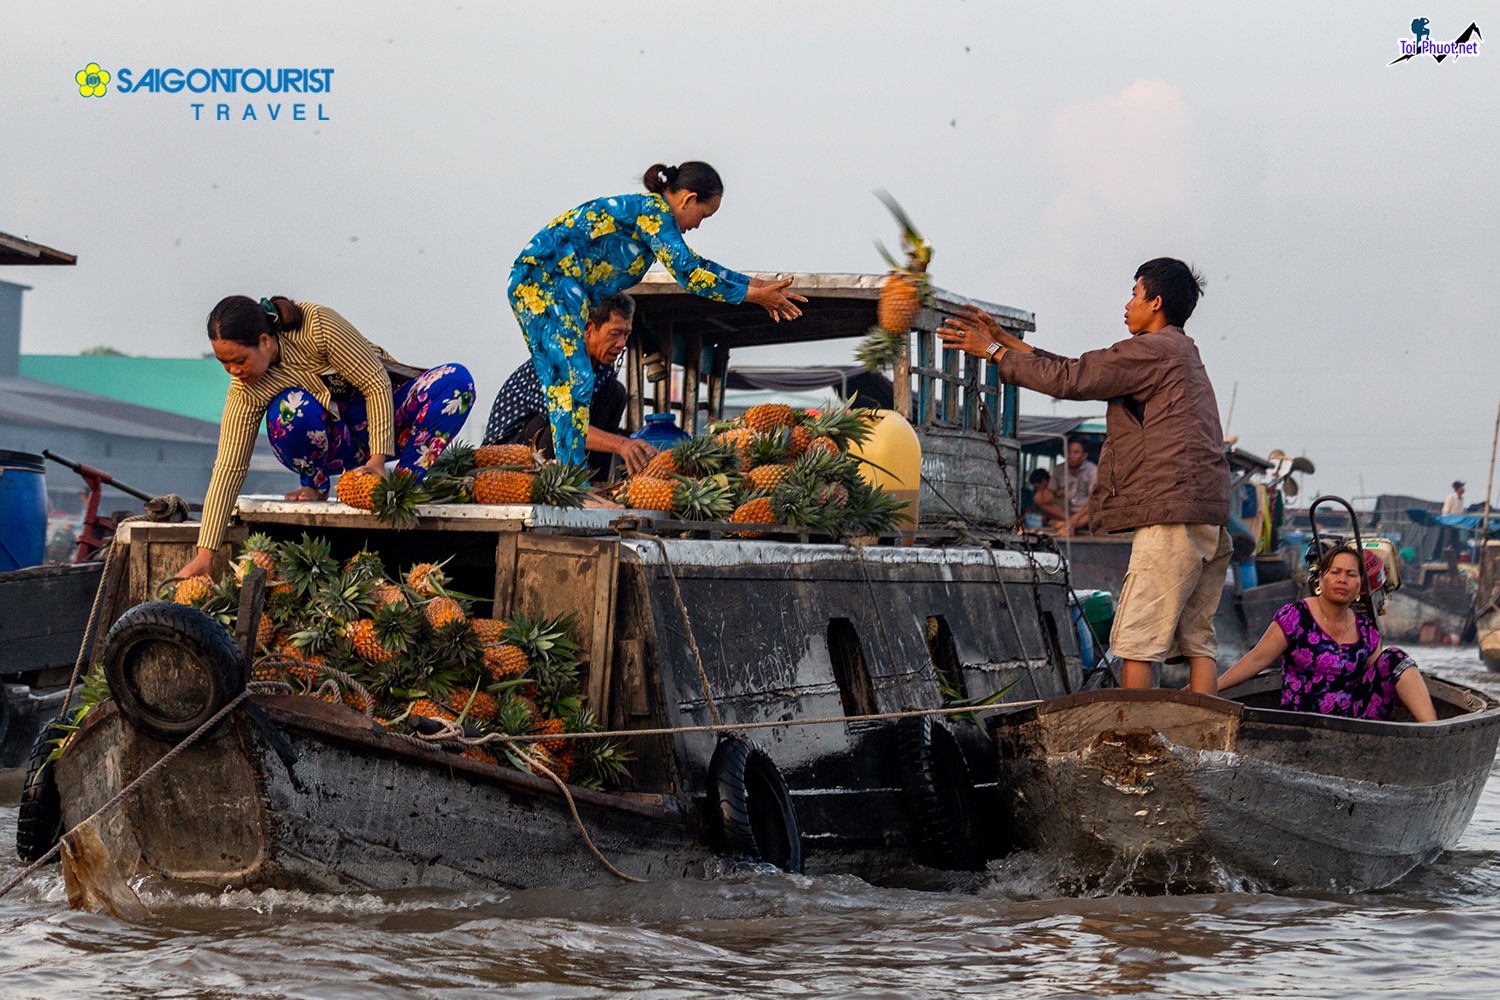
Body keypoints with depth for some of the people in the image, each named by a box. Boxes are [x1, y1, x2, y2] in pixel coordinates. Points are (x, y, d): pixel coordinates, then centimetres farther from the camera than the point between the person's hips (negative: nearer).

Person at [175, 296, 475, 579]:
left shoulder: (317, 325, -29)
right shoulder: (246, 391, -20)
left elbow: (378, 383, -23)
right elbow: (228, 467, -21)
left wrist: (378, 458, -29)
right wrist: (205, 555, -26)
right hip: (336, 444, 0)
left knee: (457, 380, -29)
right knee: (289, 410, -35)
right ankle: (315, 484, -6)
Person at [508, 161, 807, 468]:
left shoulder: (655, 212, 17)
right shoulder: (653, 211, -12)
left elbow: (694, 264, 26)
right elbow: (687, 273, -16)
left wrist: (758, 285, 23)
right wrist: (753, 295, -9)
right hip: (544, 280, -11)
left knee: (565, 382, 9)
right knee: (574, 379, -14)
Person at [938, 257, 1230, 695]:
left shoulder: (1153, 349, -5)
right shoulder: (1180, 352, 25)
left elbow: (1070, 379, -6)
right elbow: (1084, 372, 25)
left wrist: (994, 352, 4)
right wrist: (1005, 341, 25)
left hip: (1172, 513, -10)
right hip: (1210, 517, 10)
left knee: (1134, 641, -8)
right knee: (1196, 640, 6)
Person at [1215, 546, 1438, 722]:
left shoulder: (1365, 629, 12)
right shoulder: (1295, 617, -2)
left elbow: (1384, 674, 14)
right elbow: (1256, 660, -2)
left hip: (1354, 717, 5)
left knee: (1393, 658, -10)